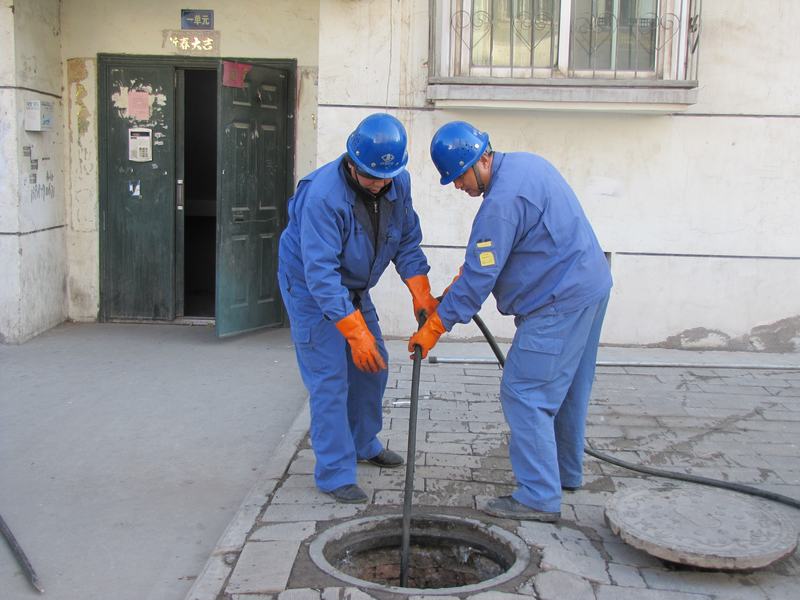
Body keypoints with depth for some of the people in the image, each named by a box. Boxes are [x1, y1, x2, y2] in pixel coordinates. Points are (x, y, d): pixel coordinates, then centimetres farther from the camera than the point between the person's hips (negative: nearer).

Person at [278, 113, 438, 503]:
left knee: (372, 366, 14)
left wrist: (420, 292, -17)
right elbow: (320, 272, -37)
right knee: (330, 380, -10)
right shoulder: (323, 196, -34)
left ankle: (363, 445, 35)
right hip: (310, 287, -7)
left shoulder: (397, 183, -13)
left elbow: (407, 241, -3)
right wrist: (356, 332, -41)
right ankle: (334, 474, -1)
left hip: (353, 287, 7)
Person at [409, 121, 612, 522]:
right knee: (566, 390, 20)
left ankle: (539, 497, -4)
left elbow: (479, 276, -20)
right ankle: (565, 472, 35)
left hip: (558, 305, -11)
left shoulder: (503, 199, -23)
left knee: (525, 394, -7)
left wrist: (434, 327, -13)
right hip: (590, 286, 11)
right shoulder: (524, 164, 10)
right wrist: (461, 281, 10)